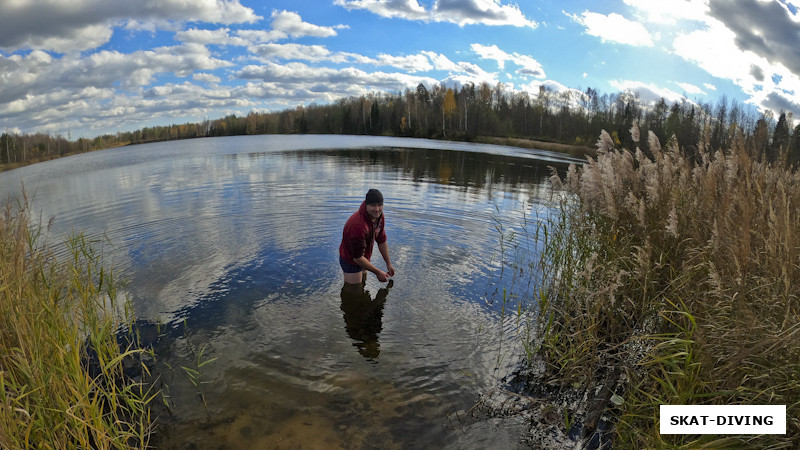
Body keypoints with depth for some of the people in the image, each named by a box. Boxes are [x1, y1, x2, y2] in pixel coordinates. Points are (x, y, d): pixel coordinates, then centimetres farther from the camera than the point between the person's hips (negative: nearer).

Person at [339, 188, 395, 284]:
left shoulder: (379, 216, -10)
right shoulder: (358, 225, -38)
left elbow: (382, 241, 5)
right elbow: (357, 258, -31)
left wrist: (388, 264, 9)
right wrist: (378, 272, -21)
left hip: (363, 259, 9)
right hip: (350, 261, -9)